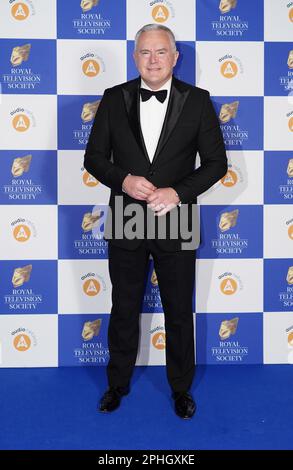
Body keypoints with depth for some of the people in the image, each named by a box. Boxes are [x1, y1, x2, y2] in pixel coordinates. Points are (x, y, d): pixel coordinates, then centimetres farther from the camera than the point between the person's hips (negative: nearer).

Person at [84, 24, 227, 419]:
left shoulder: (197, 101, -2)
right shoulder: (114, 99, 1)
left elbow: (217, 162, -2)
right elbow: (94, 157, 3)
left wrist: (178, 192, -17)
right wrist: (123, 180, -17)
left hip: (176, 223, -1)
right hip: (125, 223, 1)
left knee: (179, 312, 12)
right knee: (123, 310, 15)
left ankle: (181, 387, 33)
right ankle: (118, 382, 37)